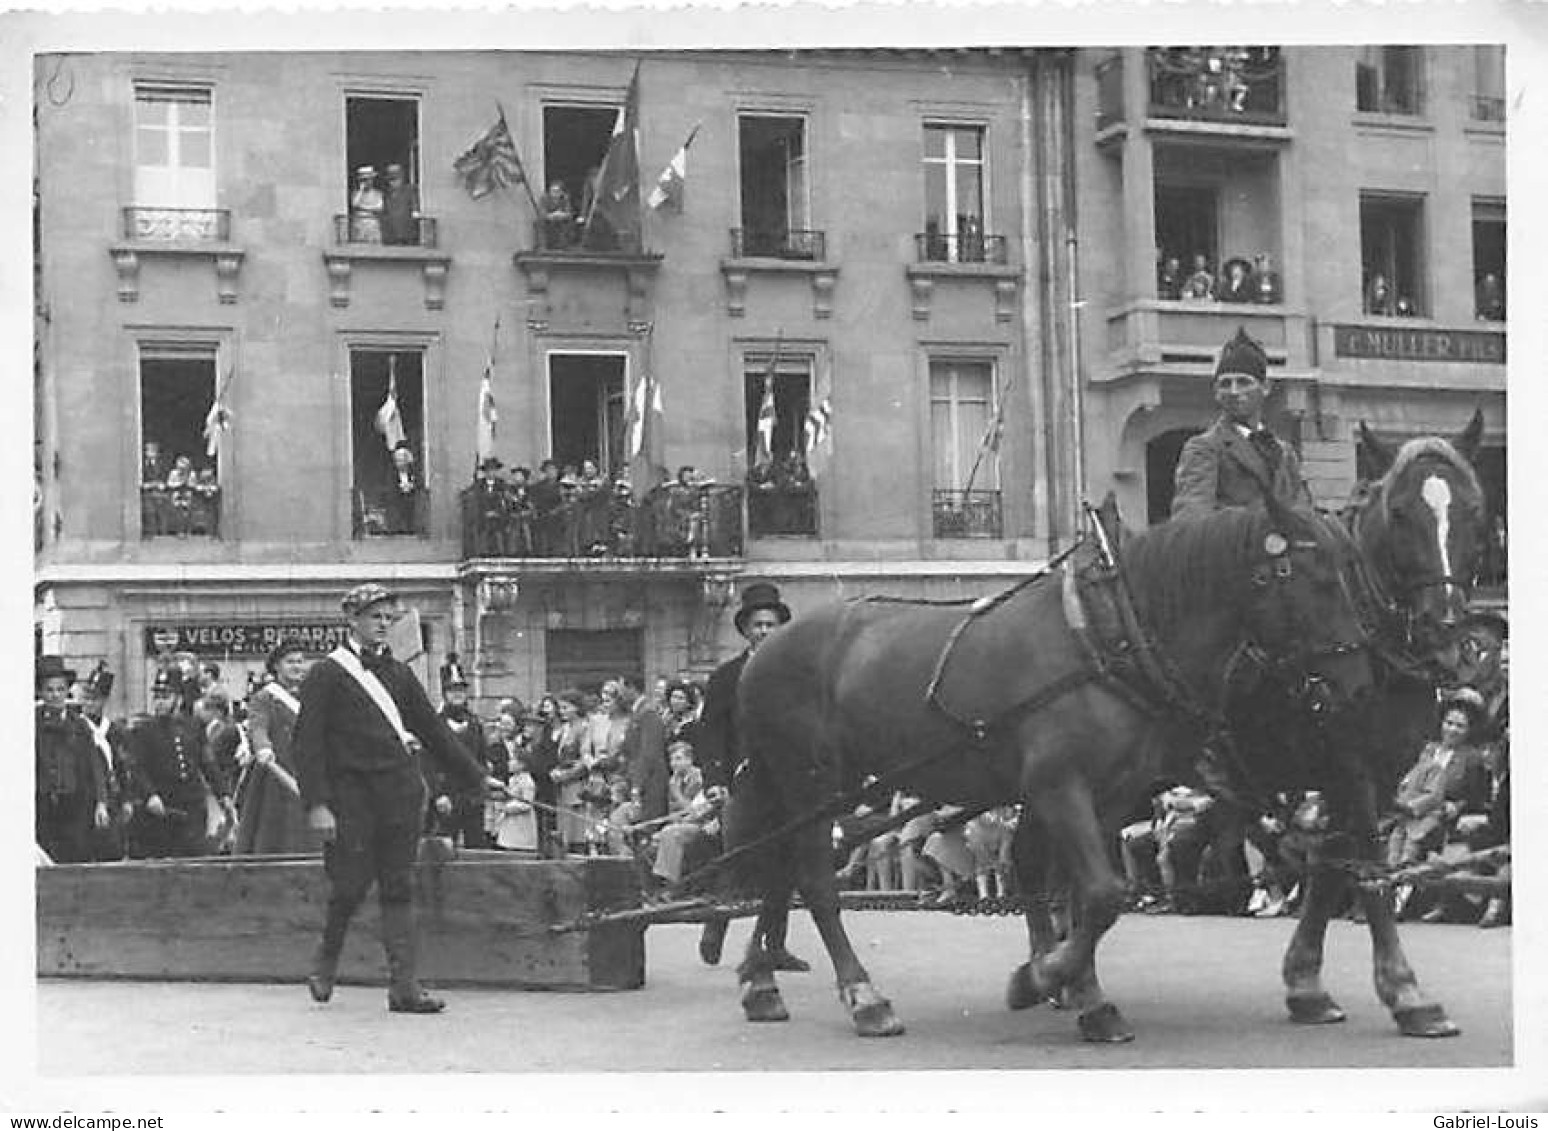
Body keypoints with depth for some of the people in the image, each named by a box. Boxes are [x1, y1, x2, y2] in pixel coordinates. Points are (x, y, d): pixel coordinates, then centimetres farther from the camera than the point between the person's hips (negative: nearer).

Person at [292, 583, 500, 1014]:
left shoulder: (399, 673, 16)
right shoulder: (326, 674, 0)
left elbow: (432, 729, 22)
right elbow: (308, 741, -4)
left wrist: (476, 777, 21)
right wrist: (317, 804, -13)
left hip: (401, 789, 4)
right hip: (351, 791, -4)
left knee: (399, 888, 1)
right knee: (351, 884, -6)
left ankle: (405, 985, -1)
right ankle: (325, 959, 20)